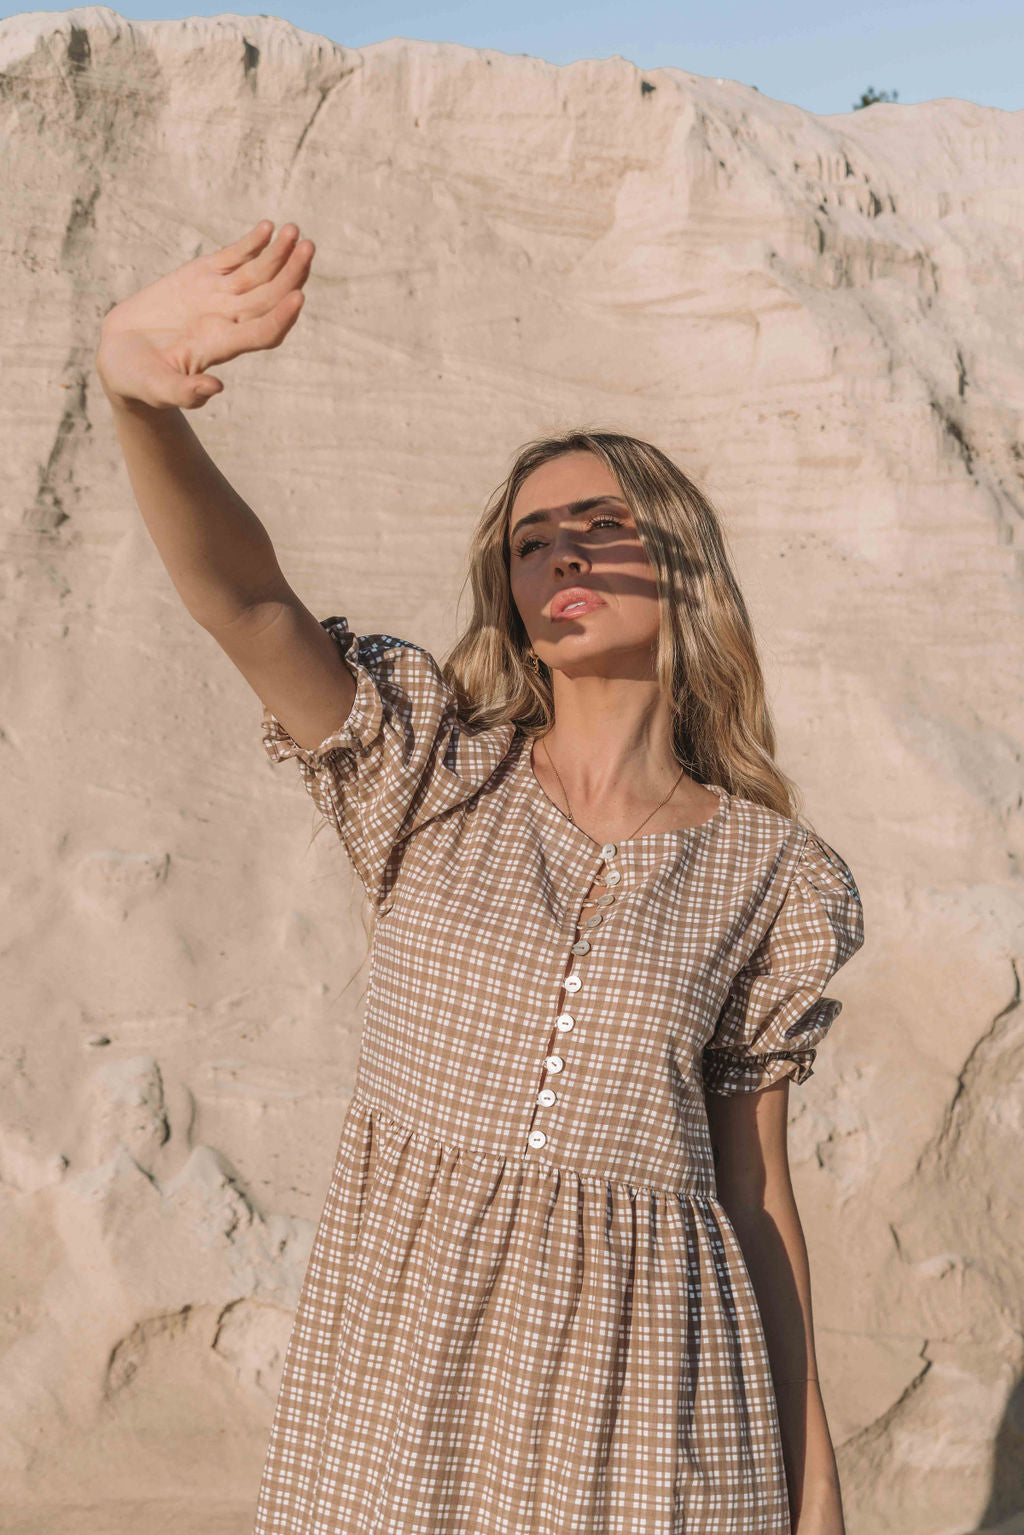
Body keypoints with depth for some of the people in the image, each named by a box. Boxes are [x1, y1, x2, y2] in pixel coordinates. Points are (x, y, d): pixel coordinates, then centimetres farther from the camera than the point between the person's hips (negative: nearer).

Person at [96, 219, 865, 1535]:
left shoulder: (768, 874, 0)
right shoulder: (437, 785, 0)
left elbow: (756, 1189, 4)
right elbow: (239, 593, -15)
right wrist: (137, 395, -33)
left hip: (646, 1386, 0)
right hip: (402, 1370, 0)